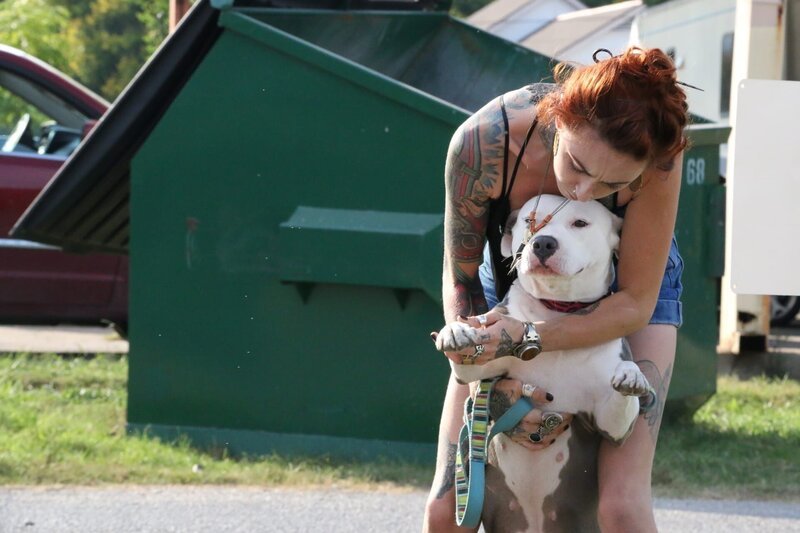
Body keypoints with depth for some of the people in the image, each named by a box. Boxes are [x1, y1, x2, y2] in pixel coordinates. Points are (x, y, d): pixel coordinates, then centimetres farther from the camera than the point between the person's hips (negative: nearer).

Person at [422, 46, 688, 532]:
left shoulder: (659, 155, -37)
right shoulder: (481, 142, -35)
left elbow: (636, 302, -26)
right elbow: (461, 278, -16)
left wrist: (528, 340, -40)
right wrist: (499, 383, -29)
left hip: (619, 291, -1)